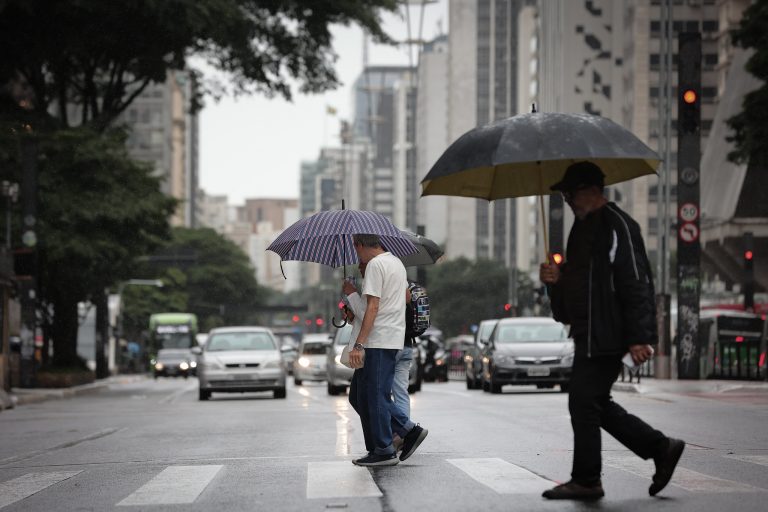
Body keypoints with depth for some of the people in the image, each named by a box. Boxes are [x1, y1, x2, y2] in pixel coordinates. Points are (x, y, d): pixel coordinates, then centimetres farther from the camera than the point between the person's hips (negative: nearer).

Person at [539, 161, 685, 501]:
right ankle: (661, 448, 21)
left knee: (584, 403, -6)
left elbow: (636, 283, -19)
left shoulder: (617, 226, -13)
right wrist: (555, 278, 4)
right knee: (594, 403, 13)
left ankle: (586, 480, 5)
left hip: (605, 335, -10)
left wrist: (639, 337, -23)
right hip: (589, 333, 10)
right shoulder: (582, 228, 17)